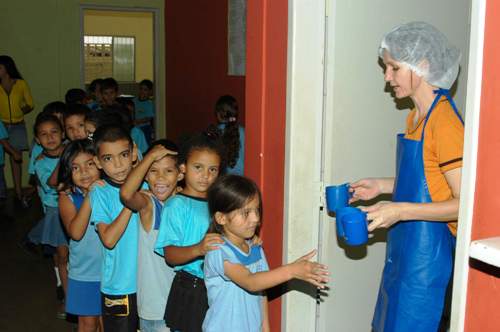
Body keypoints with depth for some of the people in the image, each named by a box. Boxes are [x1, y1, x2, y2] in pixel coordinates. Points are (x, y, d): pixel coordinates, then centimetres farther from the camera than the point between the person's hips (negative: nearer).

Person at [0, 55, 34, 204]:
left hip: (17, 126, 0)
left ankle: (18, 193, 6)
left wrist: (19, 112, -5)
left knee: (16, 159, 2)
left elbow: (30, 105, 8)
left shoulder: (21, 84, 2)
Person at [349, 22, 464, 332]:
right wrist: (383, 185, 9)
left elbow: (465, 203, -20)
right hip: (404, 248, 9)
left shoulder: (445, 121, -19)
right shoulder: (417, 117, 9)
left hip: (428, 251, -9)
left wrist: (401, 210, -26)